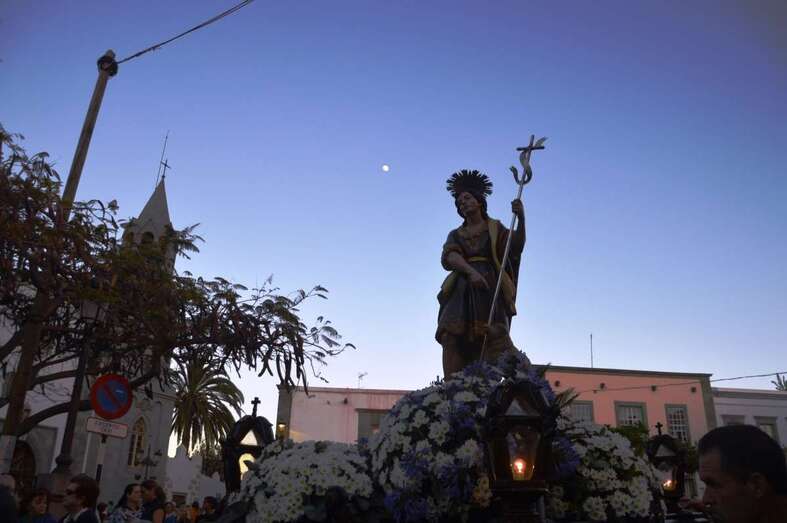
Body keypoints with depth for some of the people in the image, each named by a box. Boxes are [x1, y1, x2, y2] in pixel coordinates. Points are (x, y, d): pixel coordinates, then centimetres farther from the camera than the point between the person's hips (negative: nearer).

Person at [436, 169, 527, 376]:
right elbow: (450, 256, 1)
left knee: (495, 336, -21)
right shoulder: (455, 235, 23)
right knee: (452, 336, -18)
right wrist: (471, 271, -20)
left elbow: (515, 248, -1)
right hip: (461, 290, 2)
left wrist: (521, 218, -18)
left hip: (489, 289, -1)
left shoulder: (495, 229, 18)